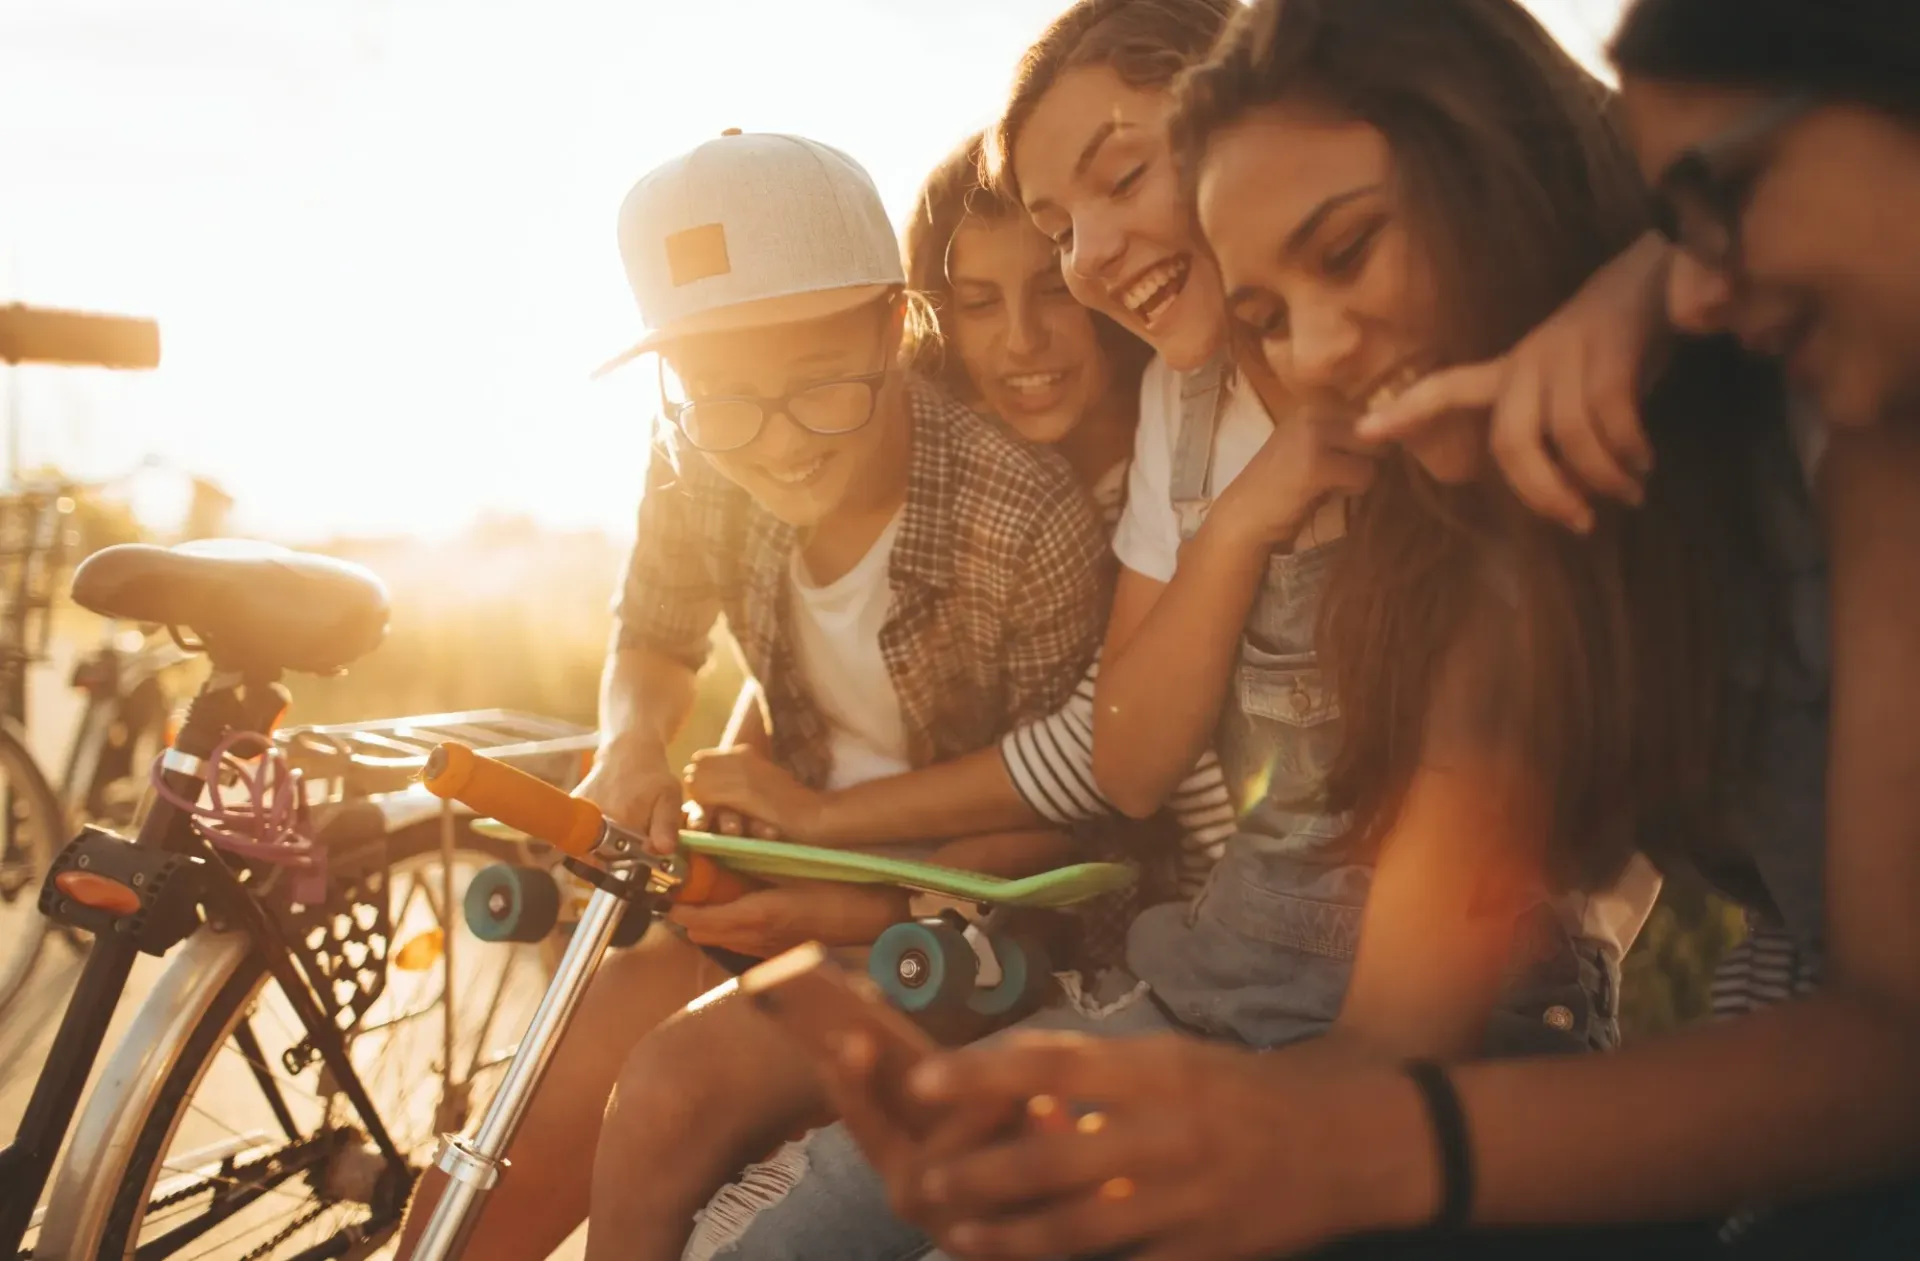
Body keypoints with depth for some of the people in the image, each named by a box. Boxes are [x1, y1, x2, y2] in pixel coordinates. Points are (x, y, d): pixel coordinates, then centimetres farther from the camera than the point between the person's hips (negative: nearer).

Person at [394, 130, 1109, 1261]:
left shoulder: (1031, 520, -26)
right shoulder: (699, 467, -12)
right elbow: (653, 647, 8)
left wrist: (874, 913, -26)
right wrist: (632, 748, -14)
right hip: (792, 868, 5)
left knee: (676, 1096, -25)